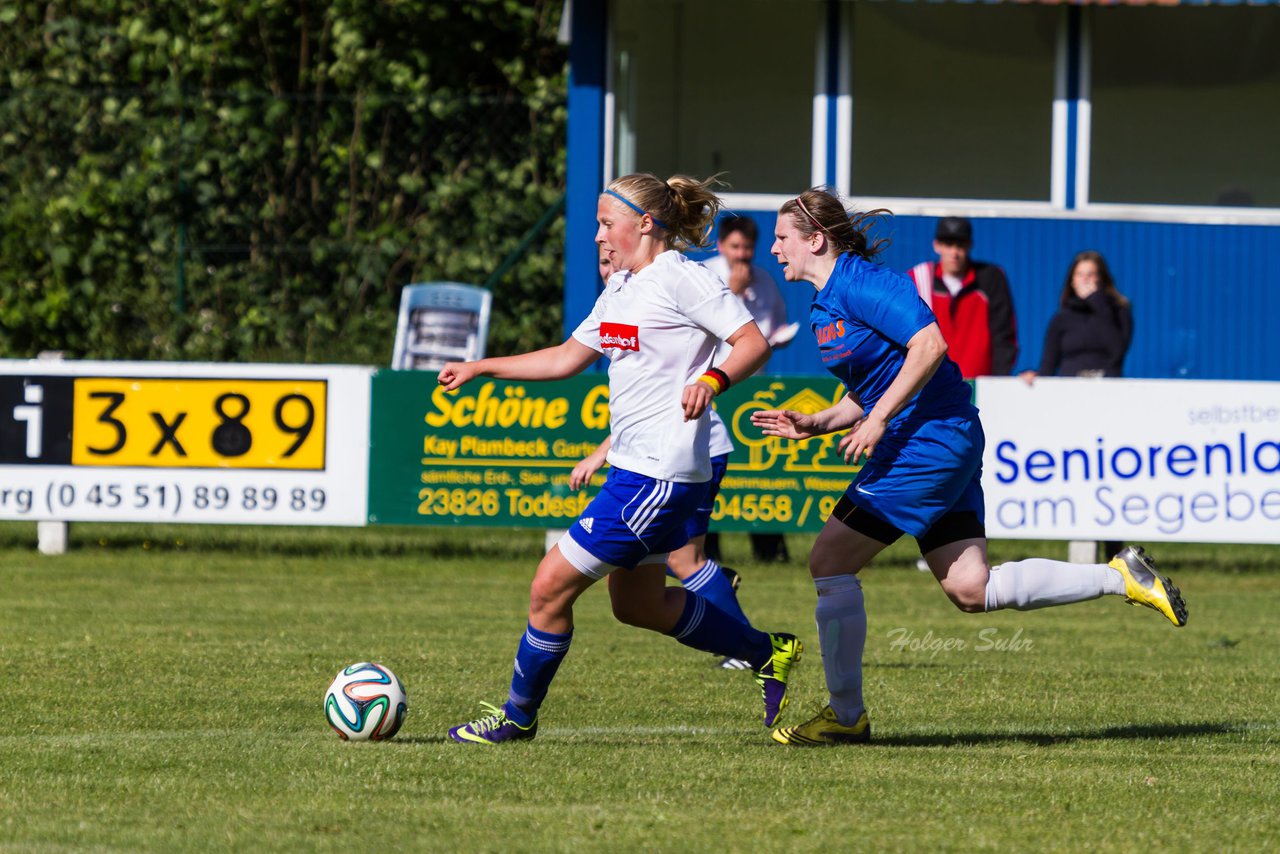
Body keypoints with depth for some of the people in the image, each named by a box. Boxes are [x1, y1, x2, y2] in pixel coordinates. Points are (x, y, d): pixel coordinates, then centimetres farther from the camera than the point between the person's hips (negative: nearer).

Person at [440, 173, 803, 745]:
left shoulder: (681, 280, -12)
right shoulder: (621, 289, 15)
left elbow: (753, 344, -17)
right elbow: (568, 358, 24)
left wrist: (710, 380, -34)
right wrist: (479, 369, 21)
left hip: (658, 476, -10)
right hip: (632, 464, 10)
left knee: (552, 586, -6)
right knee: (638, 605, 18)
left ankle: (518, 715, 10)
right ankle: (768, 654, 27)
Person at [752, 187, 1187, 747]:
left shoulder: (860, 283, -13)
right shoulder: (823, 310, 18)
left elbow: (929, 344, -23)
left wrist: (878, 420, -22)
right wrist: (810, 425, 9)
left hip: (929, 437, -10)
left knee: (830, 559, -7)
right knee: (971, 590, 6)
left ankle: (846, 716, -1)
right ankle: (1120, 576, 8)